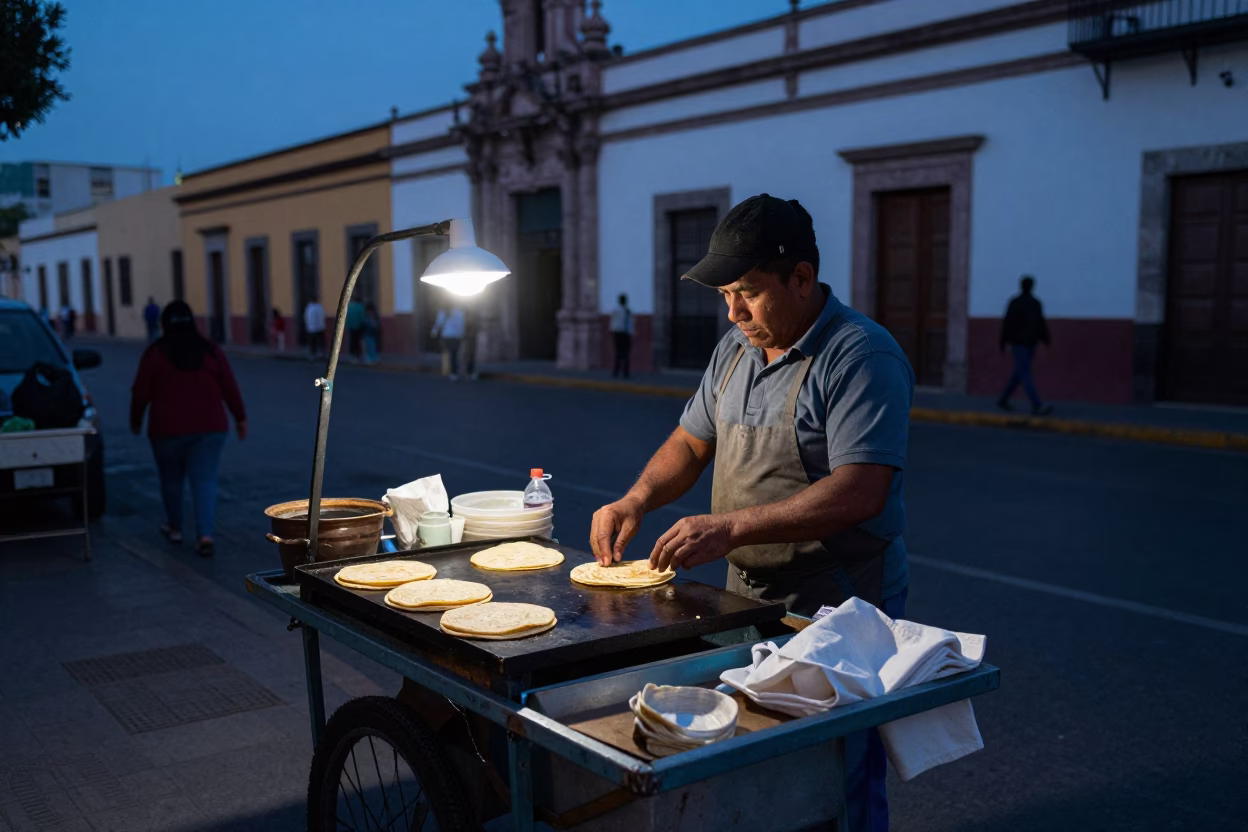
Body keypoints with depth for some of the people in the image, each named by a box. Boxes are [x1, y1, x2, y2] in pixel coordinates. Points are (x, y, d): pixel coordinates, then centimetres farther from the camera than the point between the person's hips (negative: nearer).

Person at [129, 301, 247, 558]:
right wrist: (240, 417, 12)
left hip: (168, 429, -1)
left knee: (171, 479, 17)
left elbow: (141, 393, -2)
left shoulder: (155, 352, -3)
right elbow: (230, 388, 2)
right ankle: (205, 534, -13)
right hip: (209, 427, 1)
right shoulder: (210, 350, 3)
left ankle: (174, 528, 30)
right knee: (205, 480, 0)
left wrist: (136, 420, 14)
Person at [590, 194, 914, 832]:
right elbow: (691, 442, 18)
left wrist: (732, 528, -31)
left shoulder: (862, 355, -18)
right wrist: (637, 499, -1)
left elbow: (860, 492, -27)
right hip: (748, 599, 7)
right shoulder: (735, 349, 9)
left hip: (836, 611, -7)